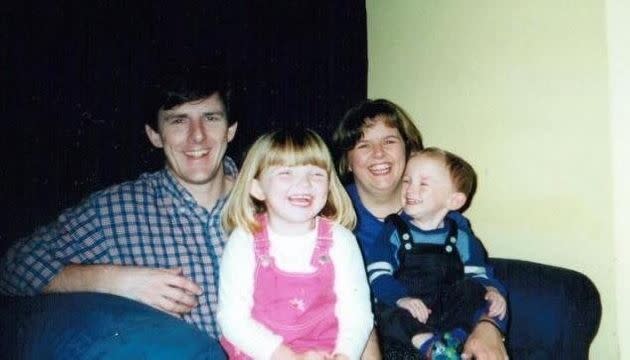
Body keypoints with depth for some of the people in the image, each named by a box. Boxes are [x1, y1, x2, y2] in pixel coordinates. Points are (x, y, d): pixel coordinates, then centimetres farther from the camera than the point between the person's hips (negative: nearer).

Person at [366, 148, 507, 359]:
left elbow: (479, 276, 10)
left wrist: (492, 289, -13)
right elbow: (378, 274, -8)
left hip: (454, 314, 3)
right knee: (387, 314, -30)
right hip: (410, 313, -2)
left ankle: (454, 339, -30)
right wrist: (401, 298, -25)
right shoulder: (393, 232, 2)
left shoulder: (462, 239, 9)